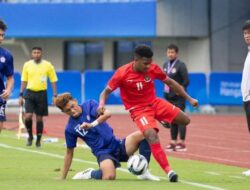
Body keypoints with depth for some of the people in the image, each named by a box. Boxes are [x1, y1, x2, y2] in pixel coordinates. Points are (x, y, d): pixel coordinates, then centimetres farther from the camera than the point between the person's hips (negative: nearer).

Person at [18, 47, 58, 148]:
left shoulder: (48, 65, -1)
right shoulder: (27, 65, 3)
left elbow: (53, 81, 3)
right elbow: (24, 81, 10)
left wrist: (55, 95, -3)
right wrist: (21, 95, 5)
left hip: (41, 94, -1)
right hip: (29, 93, 1)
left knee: (39, 118, 4)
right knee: (28, 116, -13)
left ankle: (38, 140, 16)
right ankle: (30, 136, 10)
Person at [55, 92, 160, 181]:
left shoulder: (89, 105, 0)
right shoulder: (70, 128, 1)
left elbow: (107, 114, -18)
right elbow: (69, 153, 9)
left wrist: (92, 125, -34)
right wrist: (63, 178, 10)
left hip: (117, 145, 2)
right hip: (103, 152, -2)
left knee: (142, 134, -25)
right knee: (109, 177, -35)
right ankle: (90, 174, 0)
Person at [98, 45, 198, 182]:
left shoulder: (153, 68, -10)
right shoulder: (122, 73, -21)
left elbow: (170, 83, 4)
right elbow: (106, 91, -10)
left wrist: (189, 99, 5)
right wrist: (101, 104, -32)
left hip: (155, 103, 5)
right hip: (139, 110, -5)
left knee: (185, 120, 2)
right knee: (152, 136, -29)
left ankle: (164, 120, 36)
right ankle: (168, 171, -28)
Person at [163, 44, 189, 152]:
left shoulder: (180, 65, -9)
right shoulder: (165, 65, 11)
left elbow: (186, 81, -11)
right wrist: (166, 91, 8)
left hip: (178, 97, -7)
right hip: (169, 97, 7)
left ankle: (182, 143, -2)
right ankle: (173, 142, 15)